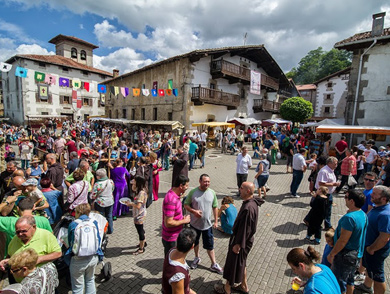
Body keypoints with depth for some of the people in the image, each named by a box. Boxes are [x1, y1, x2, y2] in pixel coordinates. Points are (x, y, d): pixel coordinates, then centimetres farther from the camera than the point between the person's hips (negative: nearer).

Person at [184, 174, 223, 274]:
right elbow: (186, 205, -6)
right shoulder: (193, 192, -13)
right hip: (195, 223, 0)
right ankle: (197, 258, 46)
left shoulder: (212, 193, -8)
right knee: (195, 242, 21)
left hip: (207, 224, 0)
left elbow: (215, 207, 1)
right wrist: (194, 211, -23)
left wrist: (216, 221, 1)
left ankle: (214, 265, 27)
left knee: (209, 245, 10)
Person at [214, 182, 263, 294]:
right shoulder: (252, 202, -4)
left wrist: (238, 244, -17)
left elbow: (245, 229, -27)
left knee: (233, 263, 12)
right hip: (245, 239, 9)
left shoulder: (248, 208, -34)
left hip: (242, 240, -9)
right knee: (241, 263, 25)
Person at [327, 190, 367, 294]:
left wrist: (332, 254, -16)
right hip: (356, 254, 9)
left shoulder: (349, 217, -29)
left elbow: (343, 240, -26)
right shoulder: (363, 214, -1)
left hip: (345, 256, -9)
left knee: (339, 283, 9)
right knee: (349, 280, 26)